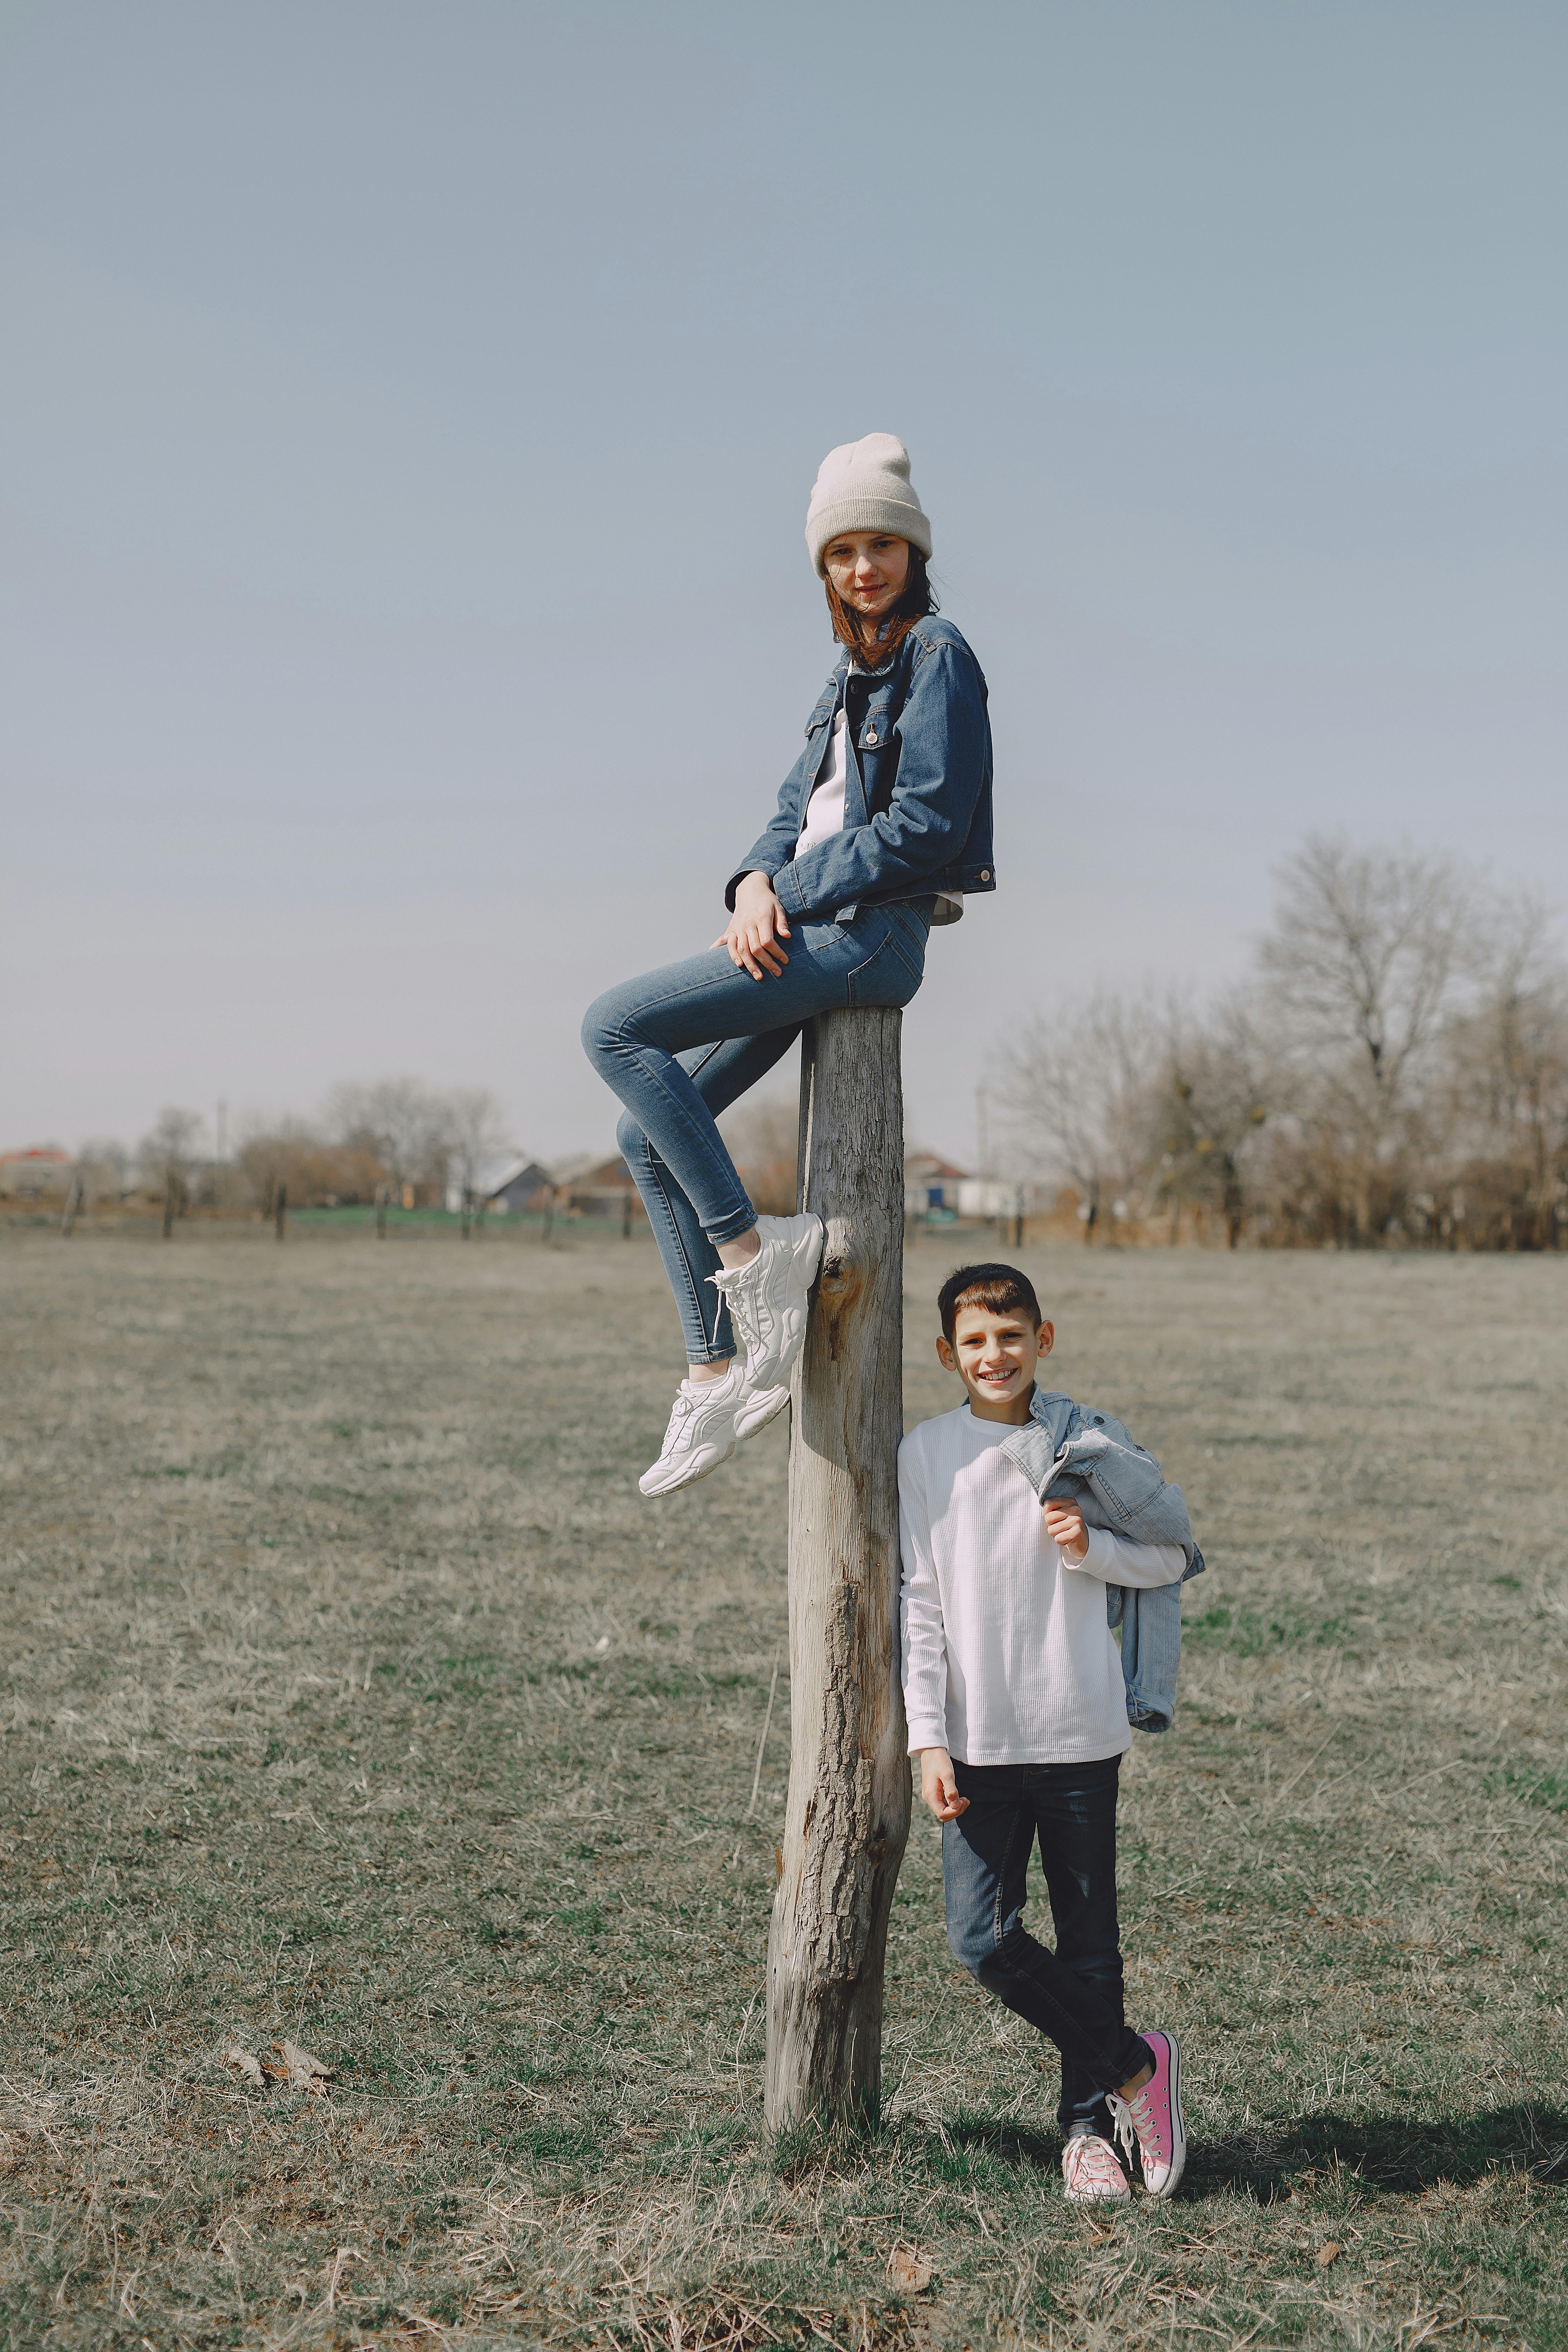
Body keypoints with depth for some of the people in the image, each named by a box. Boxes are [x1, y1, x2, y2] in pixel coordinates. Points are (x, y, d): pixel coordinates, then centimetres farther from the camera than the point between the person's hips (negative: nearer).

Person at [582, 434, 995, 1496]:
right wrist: (757, 885, -4)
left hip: (867, 935, -9)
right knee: (649, 1136, 6)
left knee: (616, 1024, -19)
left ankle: (750, 1249, -15)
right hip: (815, 934, 9)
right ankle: (719, 1372, 7)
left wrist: (789, 897, -14)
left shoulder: (937, 655, -7)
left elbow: (923, 828, -16)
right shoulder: (854, 671, 20)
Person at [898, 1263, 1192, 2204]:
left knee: (1090, 1943, 6)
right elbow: (920, 1603, 1)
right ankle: (1137, 2063, 11)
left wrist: (1090, 1547, -12)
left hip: (1081, 1734, 0)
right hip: (978, 1739, 0)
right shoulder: (926, 1455, 1)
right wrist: (929, 1739, -5)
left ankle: (1089, 2125, 23)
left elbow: (1170, 1560, 8)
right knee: (985, 1939, -8)